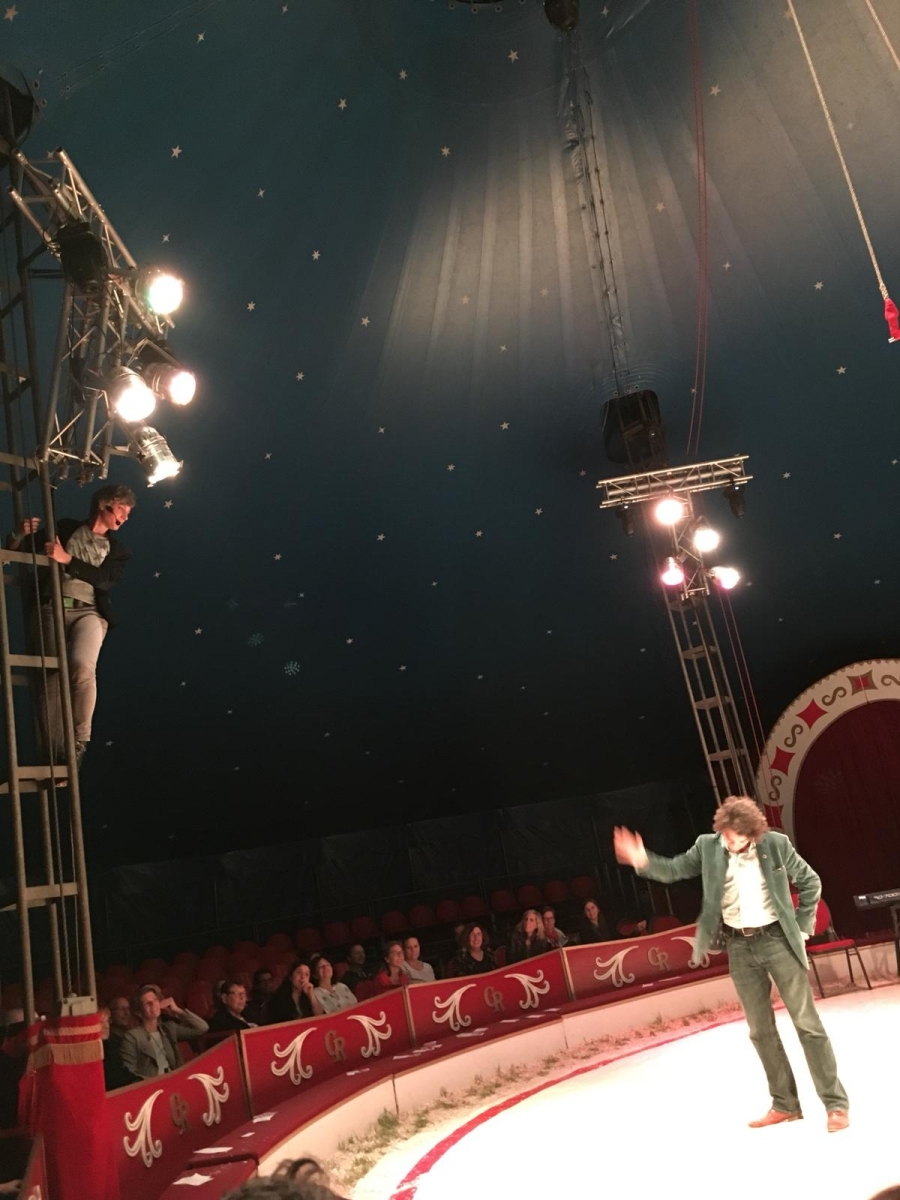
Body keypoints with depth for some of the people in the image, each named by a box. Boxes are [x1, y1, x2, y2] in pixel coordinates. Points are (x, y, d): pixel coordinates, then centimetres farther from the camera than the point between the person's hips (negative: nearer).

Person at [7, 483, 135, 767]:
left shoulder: (119, 551, 18)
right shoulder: (64, 528, 15)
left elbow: (104, 580, -2)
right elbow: (18, 551, 15)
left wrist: (67, 559, -14)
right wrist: (20, 534, -7)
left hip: (89, 612, 0)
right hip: (53, 609, 0)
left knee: (82, 666, -29)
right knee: (52, 678, -12)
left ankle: (79, 741, -18)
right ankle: (56, 755, -6)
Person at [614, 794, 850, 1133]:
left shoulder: (776, 844, -12)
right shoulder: (708, 846, -7)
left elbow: (810, 882, 0)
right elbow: (675, 869, 1)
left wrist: (801, 928, -2)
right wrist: (643, 861, -18)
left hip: (777, 939, -3)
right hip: (739, 946, 3)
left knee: (807, 1022, 3)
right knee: (761, 1030, 11)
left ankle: (836, 1103, 15)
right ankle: (785, 1104, 25)